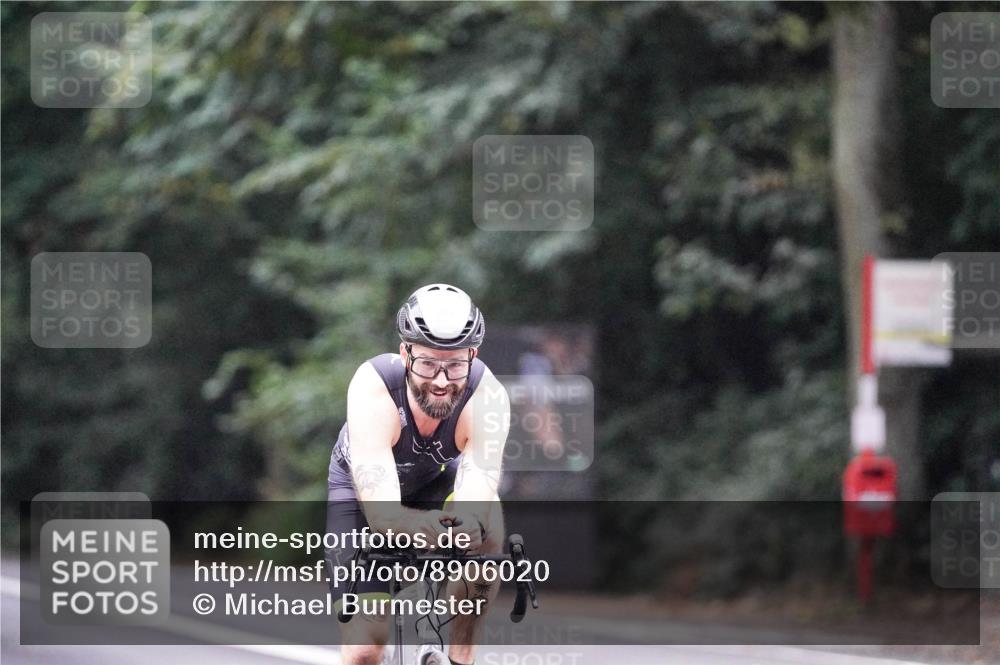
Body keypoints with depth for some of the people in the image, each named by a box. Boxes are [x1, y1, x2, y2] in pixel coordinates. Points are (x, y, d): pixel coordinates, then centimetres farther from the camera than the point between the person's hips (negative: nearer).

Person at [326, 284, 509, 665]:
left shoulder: (487, 398, -34)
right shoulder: (373, 388, -38)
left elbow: (477, 487, -42)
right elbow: (380, 511, -45)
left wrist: (465, 522, -67)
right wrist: (426, 527, -68)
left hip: (437, 476, 2)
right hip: (361, 488, -2)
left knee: (488, 529, -33)